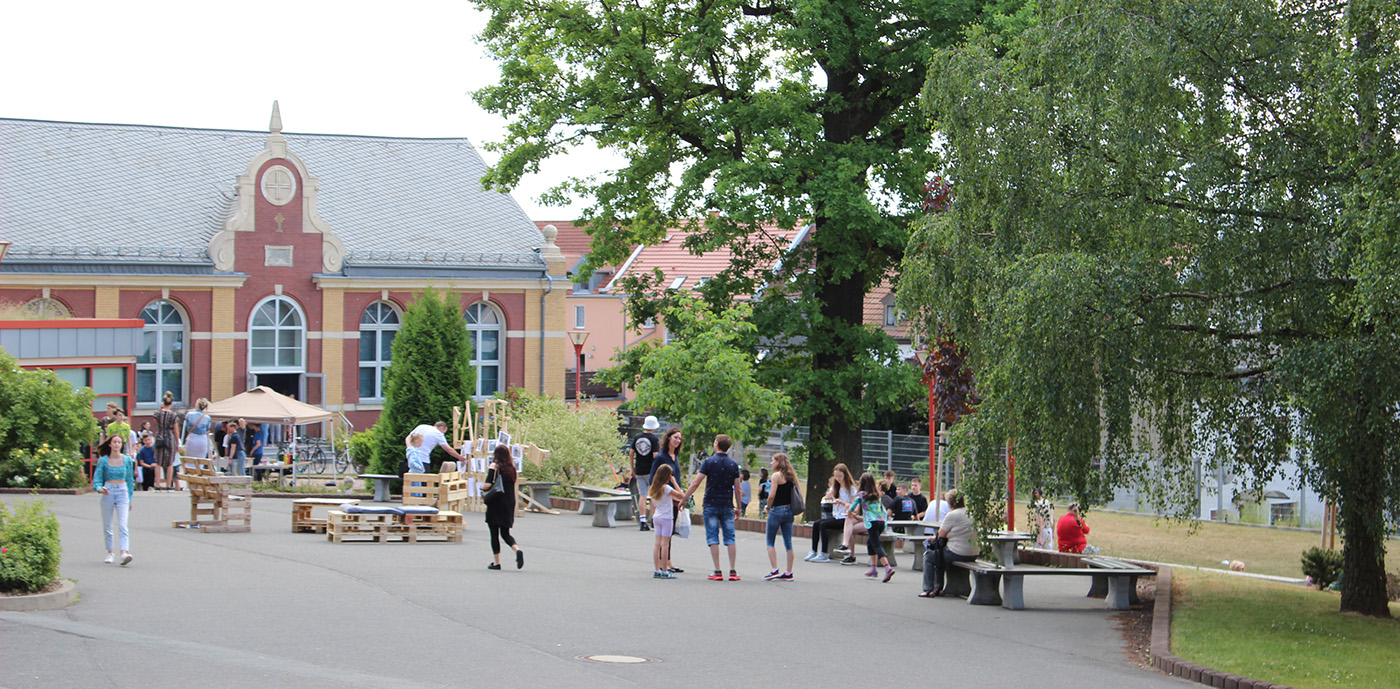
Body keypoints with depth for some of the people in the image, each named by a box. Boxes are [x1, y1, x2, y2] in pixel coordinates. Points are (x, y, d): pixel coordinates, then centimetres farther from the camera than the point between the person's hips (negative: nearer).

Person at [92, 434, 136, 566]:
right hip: (108, 493, 1)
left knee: (123, 525, -13)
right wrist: (100, 488, -21)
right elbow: (96, 479, 1)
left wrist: (130, 499, 13)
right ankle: (110, 553, 21)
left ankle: (124, 552, -26)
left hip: (122, 492, -1)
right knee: (107, 525, 7)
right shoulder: (103, 460, 1)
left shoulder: (127, 460, 5)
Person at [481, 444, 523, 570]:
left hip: (495, 504, -5)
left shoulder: (494, 466, -11)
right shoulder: (512, 466, 5)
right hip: (509, 504, 5)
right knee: (505, 533, 13)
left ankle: (496, 562, 6)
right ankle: (517, 550, -14)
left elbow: (487, 485, -18)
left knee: (494, 534, 5)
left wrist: (482, 487, 2)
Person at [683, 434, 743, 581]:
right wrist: (738, 508, 14)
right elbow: (737, 489, 4)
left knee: (713, 538, 1)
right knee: (730, 538, 7)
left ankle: (717, 572, -4)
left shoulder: (709, 462, -6)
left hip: (711, 505, -3)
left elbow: (696, 483, -9)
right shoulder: (734, 464, 3)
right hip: (727, 506, 3)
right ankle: (732, 571, 3)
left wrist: (683, 499, 0)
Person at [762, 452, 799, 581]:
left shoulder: (776, 476, -10)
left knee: (770, 542, 3)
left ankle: (774, 570, -6)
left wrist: (767, 507, -2)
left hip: (777, 510, -7)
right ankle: (788, 573, 8)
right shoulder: (791, 476, 10)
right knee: (788, 542, 8)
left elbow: (772, 495, -17)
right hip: (789, 511, 7)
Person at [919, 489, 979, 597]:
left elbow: (941, 534, -10)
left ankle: (928, 589, 10)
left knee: (928, 557, 12)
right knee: (939, 554, 30)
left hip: (958, 554, -9)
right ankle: (938, 588, 30)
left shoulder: (952, 515, -15)